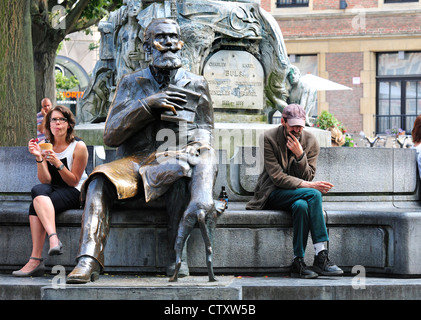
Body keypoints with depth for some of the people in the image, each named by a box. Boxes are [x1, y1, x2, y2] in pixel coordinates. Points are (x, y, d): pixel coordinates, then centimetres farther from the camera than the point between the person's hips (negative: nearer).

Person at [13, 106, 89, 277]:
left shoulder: (78, 147, -2)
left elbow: (74, 181, -5)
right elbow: (45, 181, -2)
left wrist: (57, 163, -19)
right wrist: (39, 158, -17)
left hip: (74, 194, -4)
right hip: (51, 193, 4)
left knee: (36, 205, -31)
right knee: (38, 189, -34)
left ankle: (35, 260, -42)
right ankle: (53, 238, -51)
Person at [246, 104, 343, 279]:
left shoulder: (311, 141, 1)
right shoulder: (269, 138, -10)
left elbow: (308, 177, -3)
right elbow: (277, 176, -16)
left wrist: (300, 154, -19)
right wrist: (307, 186, -25)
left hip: (298, 193, 4)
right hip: (273, 194, -4)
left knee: (301, 205, -35)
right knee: (313, 194, -31)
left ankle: (298, 263, -32)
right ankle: (321, 256, -32)